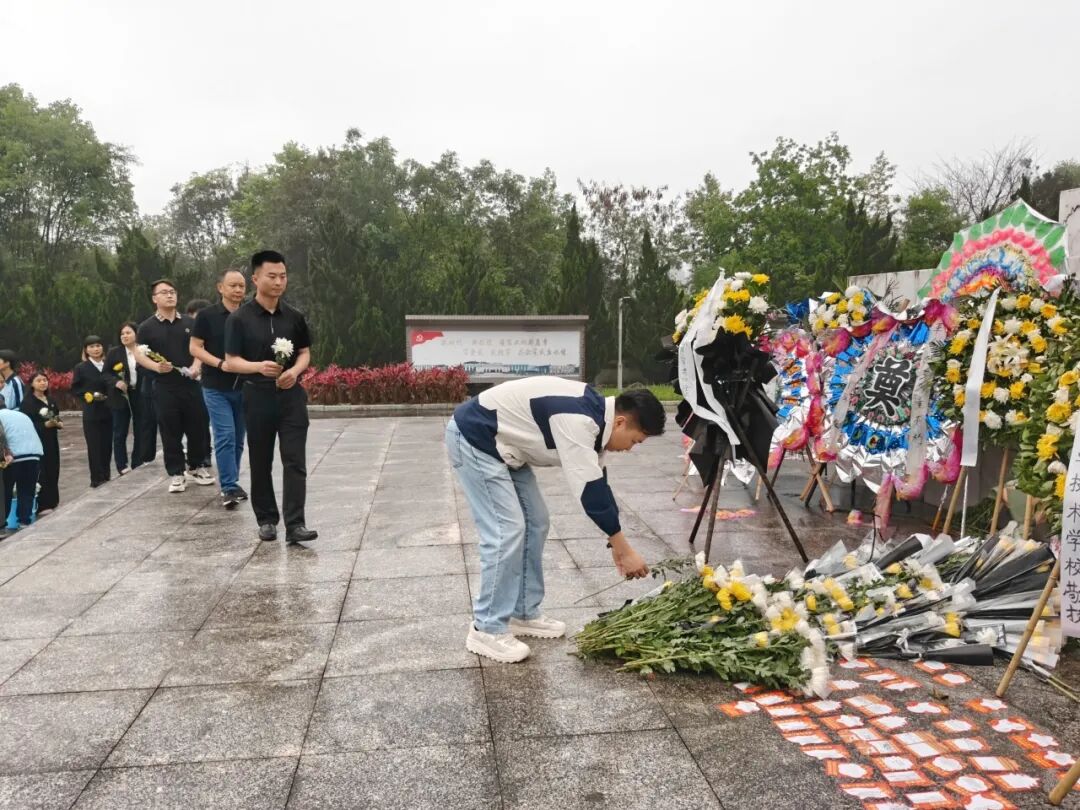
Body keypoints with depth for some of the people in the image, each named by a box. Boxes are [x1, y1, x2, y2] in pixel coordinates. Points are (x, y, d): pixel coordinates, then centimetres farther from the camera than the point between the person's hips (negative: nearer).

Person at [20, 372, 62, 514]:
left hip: (51, 441, 7)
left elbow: (57, 418, 18)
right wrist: (46, 424, -25)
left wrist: (59, 423, -4)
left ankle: (52, 501, 20)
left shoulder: (51, 400, 15)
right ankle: (41, 505, -3)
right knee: (40, 473, -7)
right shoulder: (28, 402, -8)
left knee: (53, 471, 10)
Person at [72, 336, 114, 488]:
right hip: (91, 413, -3)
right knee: (94, 446, -3)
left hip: (108, 412, 3)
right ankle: (97, 478, 2)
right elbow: (74, 390, -1)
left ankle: (106, 476, 17)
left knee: (107, 445, 6)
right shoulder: (81, 368, 0)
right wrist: (90, 395, -15)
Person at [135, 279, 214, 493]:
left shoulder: (189, 323, 9)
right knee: (171, 432, 2)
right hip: (164, 387, -2)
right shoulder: (147, 327, 1)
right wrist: (156, 366, -20)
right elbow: (139, 355, -2)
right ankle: (176, 473, 11)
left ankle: (196, 467, 23)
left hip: (190, 384, 2)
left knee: (197, 427, 7)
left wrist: (196, 366, -7)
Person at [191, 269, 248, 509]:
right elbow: (195, 348, -3)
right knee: (225, 436, -11)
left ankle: (231, 483, 22)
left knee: (238, 439, 10)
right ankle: (230, 487, -7)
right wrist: (220, 364, -17)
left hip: (244, 387, 4)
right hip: (216, 387, -4)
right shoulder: (207, 315, -3)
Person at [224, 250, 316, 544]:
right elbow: (231, 362, -5)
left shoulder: (295, 317, 5)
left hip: (291, 396, 2)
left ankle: (295, 524, -6)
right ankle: (267, 520, 21)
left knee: (295, 461, -6)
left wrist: (295, 371, -10)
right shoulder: (239, 319, -4)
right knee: (260, 463, 8)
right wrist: (259, 366, -24)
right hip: (258, 397, -1)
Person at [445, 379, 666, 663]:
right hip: (473, 438, -10)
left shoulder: (593, 416, 3)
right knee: (507, 529, -13)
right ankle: (487, 630, -3)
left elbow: (598, 483, 10)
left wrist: (616, 542, 12)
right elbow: (589, 491, -27)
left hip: (502, 443, 10)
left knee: (535, 522, 10)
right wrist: (625, 549, -19)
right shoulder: (577, 422, -28)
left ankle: (523, 614, 20)